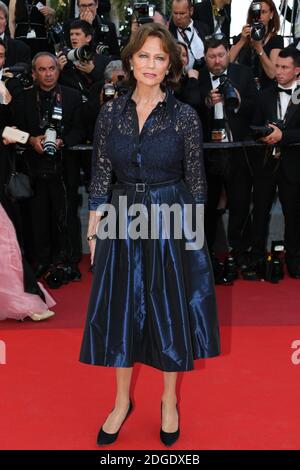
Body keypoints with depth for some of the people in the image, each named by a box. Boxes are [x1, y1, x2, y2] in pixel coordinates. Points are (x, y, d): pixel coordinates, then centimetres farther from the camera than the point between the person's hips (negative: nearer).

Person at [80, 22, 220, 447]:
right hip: (123, 221, 2)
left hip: (172, 222, -2)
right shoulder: (111, 113, 2)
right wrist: (94, 232, 1)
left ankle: (170, 401, 29)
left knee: (172, 309, 7)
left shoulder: (184, 116, -4)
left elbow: (196, 181, -1)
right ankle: (122, 402, 29)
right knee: (121, 310, 9)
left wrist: (196, 232, -2)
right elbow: (101, 177, 3)